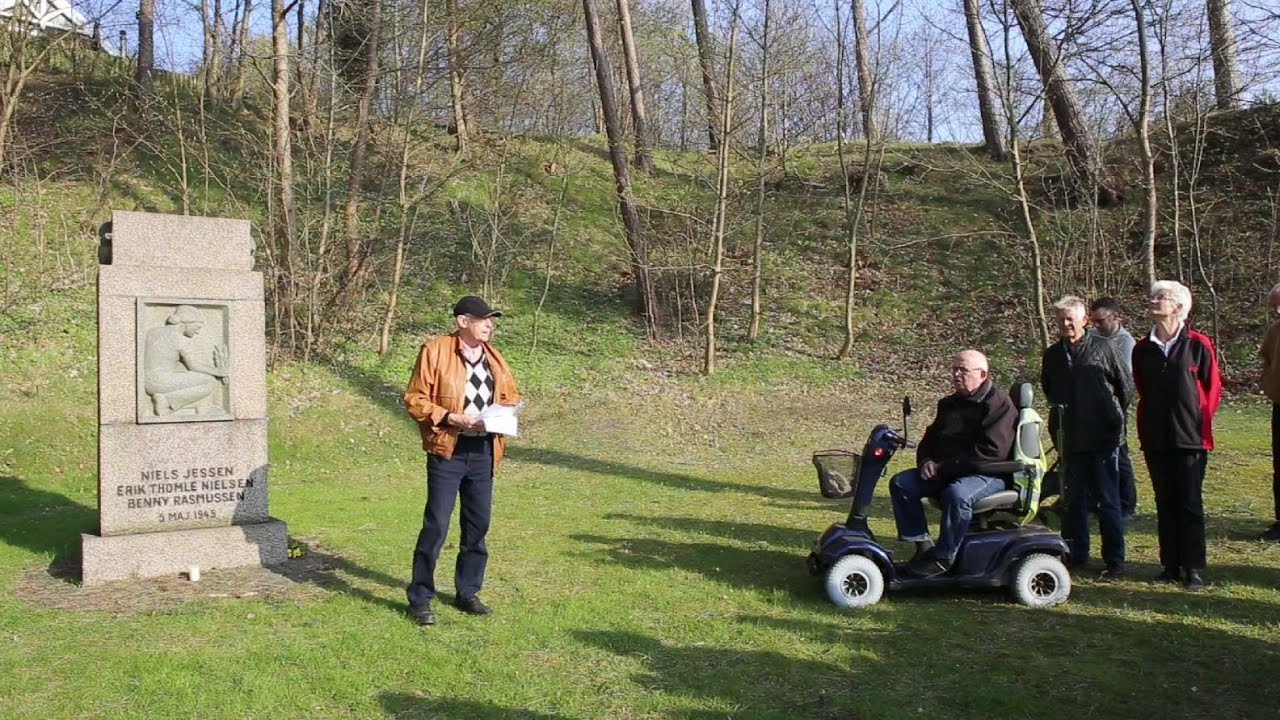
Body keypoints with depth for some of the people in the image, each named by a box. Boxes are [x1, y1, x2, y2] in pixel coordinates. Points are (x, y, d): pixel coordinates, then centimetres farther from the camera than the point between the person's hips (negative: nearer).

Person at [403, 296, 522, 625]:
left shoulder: (494, 356, 11)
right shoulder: (435, 351, -7)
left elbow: (511, 395, 22)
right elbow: (414, 400, -8)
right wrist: (450, 417, -19)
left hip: (484, 452, 6)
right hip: (448, 452, -6)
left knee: (478, 525, 11)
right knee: (436, 525, -4)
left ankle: (467, 592, 26)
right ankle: (420, 598, 9)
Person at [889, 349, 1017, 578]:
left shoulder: (998, 404, -10)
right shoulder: (949, 404, 17)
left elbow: (991, 451, -21)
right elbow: (930, 438, 22)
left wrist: (945, 466, -20)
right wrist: (926, 461, -3)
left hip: (988, 474, -8)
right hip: (943, 471, 8)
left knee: (956, 494, -38)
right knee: (900, 483, -7)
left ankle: (943, 557, -22)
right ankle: (922, 544, -8)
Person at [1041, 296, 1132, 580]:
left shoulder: (1103, 348, -4)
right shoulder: (1052, 355, 7)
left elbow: (1125, 386, 2)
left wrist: (1114, 417, 8)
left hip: (1103, 438, -4)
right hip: (1069, 440, 4)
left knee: (1108, 501, 1)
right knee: (1073, 500, 11)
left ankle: (1115, 561, 7)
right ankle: (1076, 556, 21)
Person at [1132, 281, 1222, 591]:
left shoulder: (1198, 345, -6)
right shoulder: (1142, 349, 6)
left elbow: (1214, 389, 0)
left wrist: (1201, 421, -1)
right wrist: (1144, 430, 9)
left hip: (1190, 438, -4)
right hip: (1155, 440, 4)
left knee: (1190, 504, 1)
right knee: (1165, 503, 9)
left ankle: (1194, 569, 7)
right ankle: (1171, 566, 17)